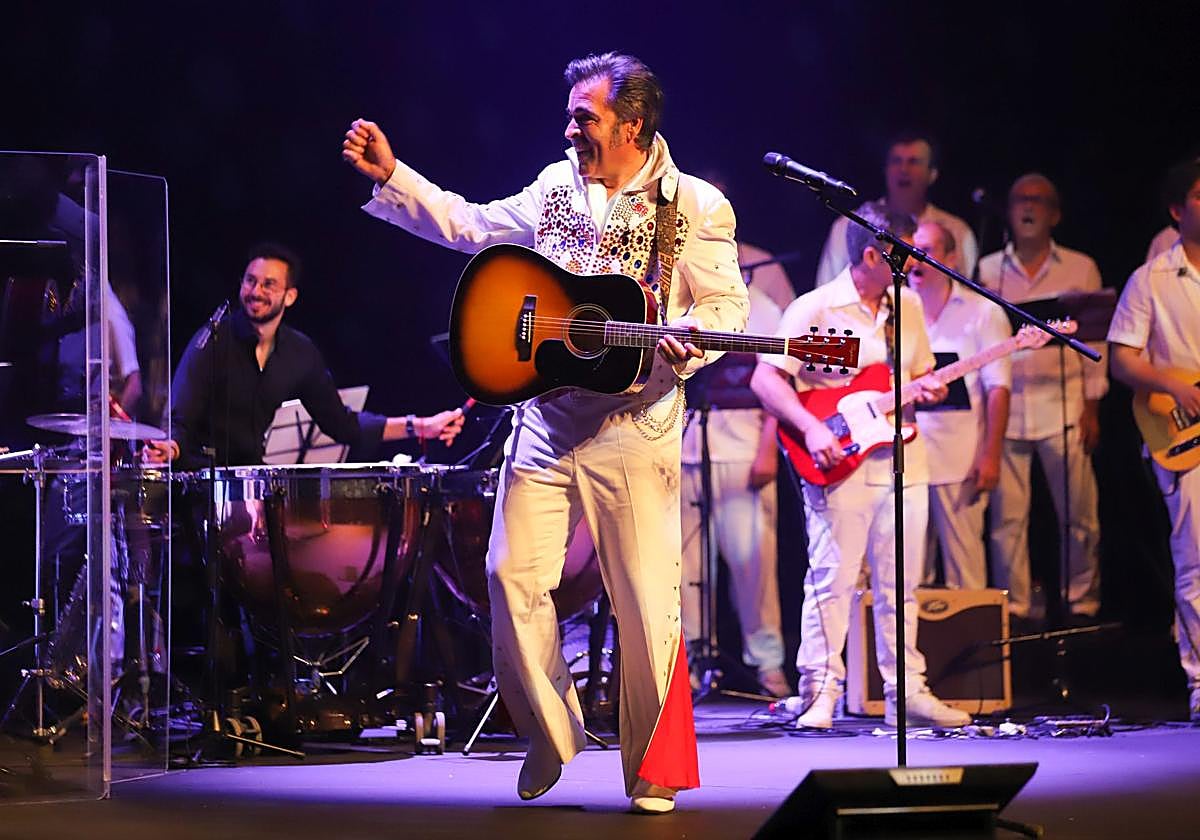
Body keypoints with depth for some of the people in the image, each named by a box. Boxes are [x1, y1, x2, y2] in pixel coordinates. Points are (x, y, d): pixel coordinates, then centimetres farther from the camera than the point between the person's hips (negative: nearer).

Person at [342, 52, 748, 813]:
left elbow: (726, 303, -4)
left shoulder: (695, 207, -2)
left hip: (634, 427, -5)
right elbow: (471, 226, 20)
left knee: (646, 597, -5)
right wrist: (391, 176, 14)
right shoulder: (558, 187, 13)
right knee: (513, 573, -1)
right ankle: (551, 735, 17)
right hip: (545, 415, 5)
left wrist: (690, 342, -24)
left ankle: (654, 771, 7)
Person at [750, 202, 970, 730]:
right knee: (832, 579, -6)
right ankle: (821, 694, -1)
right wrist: (810, 429, -20)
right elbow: (765, 378, -9)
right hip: (837, 464, -6)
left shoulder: (908, 305, 12)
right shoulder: (815, 309, -7)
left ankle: (905, 691, 14)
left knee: (899, 583, 9)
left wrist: (927, 390, -1)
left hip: (901, 458, 6)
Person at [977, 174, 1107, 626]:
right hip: (1006, 409, 1)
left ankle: (1082, 602, 10)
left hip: (1063, 407, -1)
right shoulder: (988, 270, 10)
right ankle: (1014, 607, 5)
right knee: (1007, 515, -2)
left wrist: (1092, 407, 1)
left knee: (1079, 514, -1)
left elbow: (1094, 341, 7)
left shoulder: (1080, 269, 8)